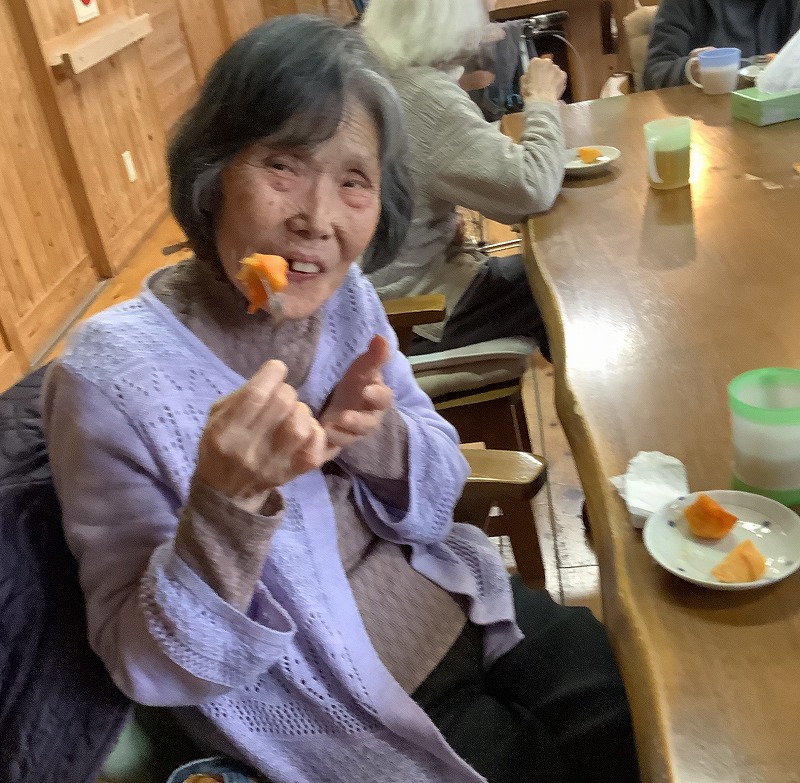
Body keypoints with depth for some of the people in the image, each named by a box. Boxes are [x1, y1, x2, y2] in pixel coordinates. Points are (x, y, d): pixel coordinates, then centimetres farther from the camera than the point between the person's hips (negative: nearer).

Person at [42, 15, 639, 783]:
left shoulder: (342, 294, -9)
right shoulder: (110, 377, -24)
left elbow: (434, 507, -1)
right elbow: (154, 669, -19)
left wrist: (376, 434, -22)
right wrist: (225, 505, -37)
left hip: (452, 608, 5)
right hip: (333, 714, -4)